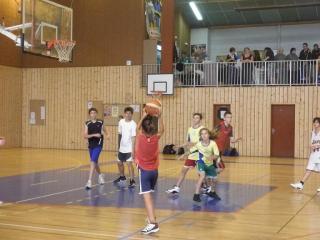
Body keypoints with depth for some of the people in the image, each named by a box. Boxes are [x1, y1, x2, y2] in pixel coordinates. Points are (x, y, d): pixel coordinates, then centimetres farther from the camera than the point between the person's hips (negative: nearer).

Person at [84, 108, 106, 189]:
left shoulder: (100, 122, -2)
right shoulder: (87, 124, -1)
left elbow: (103, 132, 17)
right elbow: (85, 136, -11)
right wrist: (94, 135, -22)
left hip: (98, 145, -3)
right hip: (91, 145, 3)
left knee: (93, 162, -14)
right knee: (95, 162, 19)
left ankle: (90, 181, -16)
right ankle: (100, 175, 46)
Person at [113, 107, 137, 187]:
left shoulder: (133, 124, -15)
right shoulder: (121, 122, 2)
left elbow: (133, 137, -19)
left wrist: (133, 150, -23)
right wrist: (118, 145, 16)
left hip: (129, 148, -7)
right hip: (122, 147, 7)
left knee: (129, 163, -14)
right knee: (119, 163, 18)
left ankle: (132, 181, -8)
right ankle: (122, 177, 40)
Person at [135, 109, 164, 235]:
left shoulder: (140, 137, -11)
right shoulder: (156, 138, -6)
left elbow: (138, 128, 10)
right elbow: (162, 130, 15)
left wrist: (144, 116, 9)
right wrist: (160, 116, 8)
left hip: (144, 170, -4)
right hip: (154, 170, 5)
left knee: (147, 196, -13)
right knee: (149, 195, 23)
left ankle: (153, 223, -25)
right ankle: (151, 217, 34)